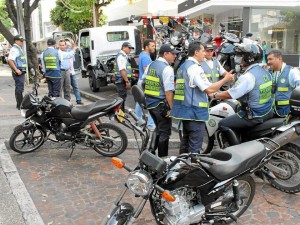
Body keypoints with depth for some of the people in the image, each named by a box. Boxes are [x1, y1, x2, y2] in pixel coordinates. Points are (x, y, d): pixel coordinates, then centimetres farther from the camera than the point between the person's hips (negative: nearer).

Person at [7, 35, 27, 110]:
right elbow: (10, 60, -26)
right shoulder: (14, 49, -14)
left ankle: (19, 104, 24)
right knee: (20, 89, -9)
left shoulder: (18, 49, 18)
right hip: (18, 72, -11)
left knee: (19, 88, 15)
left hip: (21, 72, 11)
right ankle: (20, 105, -6)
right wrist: (16, 70, -26)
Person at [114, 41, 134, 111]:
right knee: (122, 98, -8)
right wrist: (127, 81, -23)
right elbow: (122, 70, -22)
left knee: (123, 98, 16)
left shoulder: (124, 56, 20)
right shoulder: (121, 56, -13)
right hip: (122, 81, -11)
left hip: (123, 81, 11)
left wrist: (127, 81, 24)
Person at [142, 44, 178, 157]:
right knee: (164, 132, 7)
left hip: (149, 102, 8)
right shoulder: (167, 69, -18)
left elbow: (143, 81, 17)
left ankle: (151, 151, 24)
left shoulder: (151, 65, 7)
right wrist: (171, 107, -17)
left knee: (158, 128, 25)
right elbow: (168, 91, -22)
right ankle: (162, 158, 15)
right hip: (161, 104, -8)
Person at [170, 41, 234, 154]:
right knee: (195, 146, -4)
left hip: (186, 110, 10)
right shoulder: (194, 67, -15)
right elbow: (209, 89, -21)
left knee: (186, 141, 19)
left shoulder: (183, 66, 16)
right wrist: (225, 79, -10)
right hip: (195, 111, -10)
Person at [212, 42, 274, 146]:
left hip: (253, 116, -9)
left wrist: (214, 95, -8)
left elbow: (230, 94, -24)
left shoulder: (248, 77, -23)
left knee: (223, 124, -6)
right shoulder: (265, 71, 6)